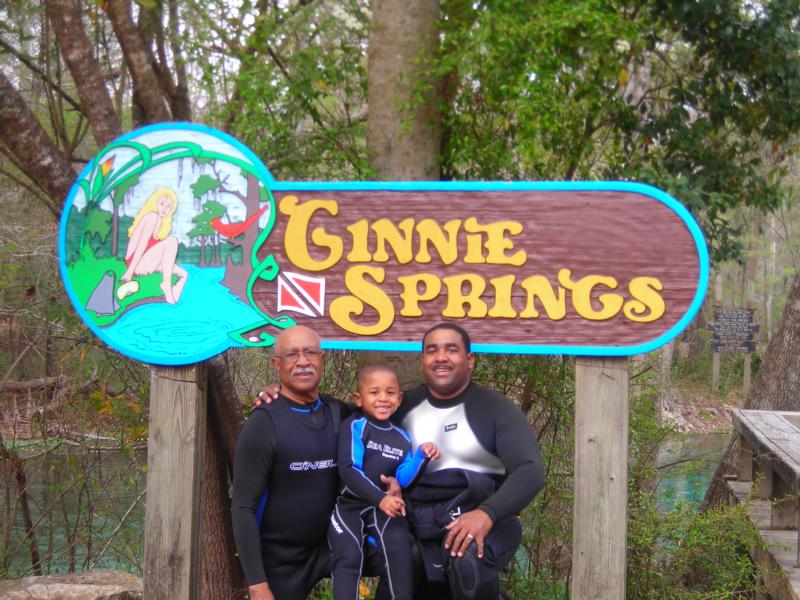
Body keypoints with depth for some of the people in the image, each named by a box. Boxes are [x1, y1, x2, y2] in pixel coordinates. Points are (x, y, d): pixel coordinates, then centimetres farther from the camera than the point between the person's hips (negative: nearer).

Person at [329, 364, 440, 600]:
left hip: (383, 508, 3)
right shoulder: (355, 426, -6)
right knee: (349, 555, -25)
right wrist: (380, 498, -23)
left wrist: (422, 455, -11)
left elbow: (403, 480, 5)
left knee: (399, 545, -25)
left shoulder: (401, 438, 11)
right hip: (350, 505, -3)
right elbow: (349, 471, -15)